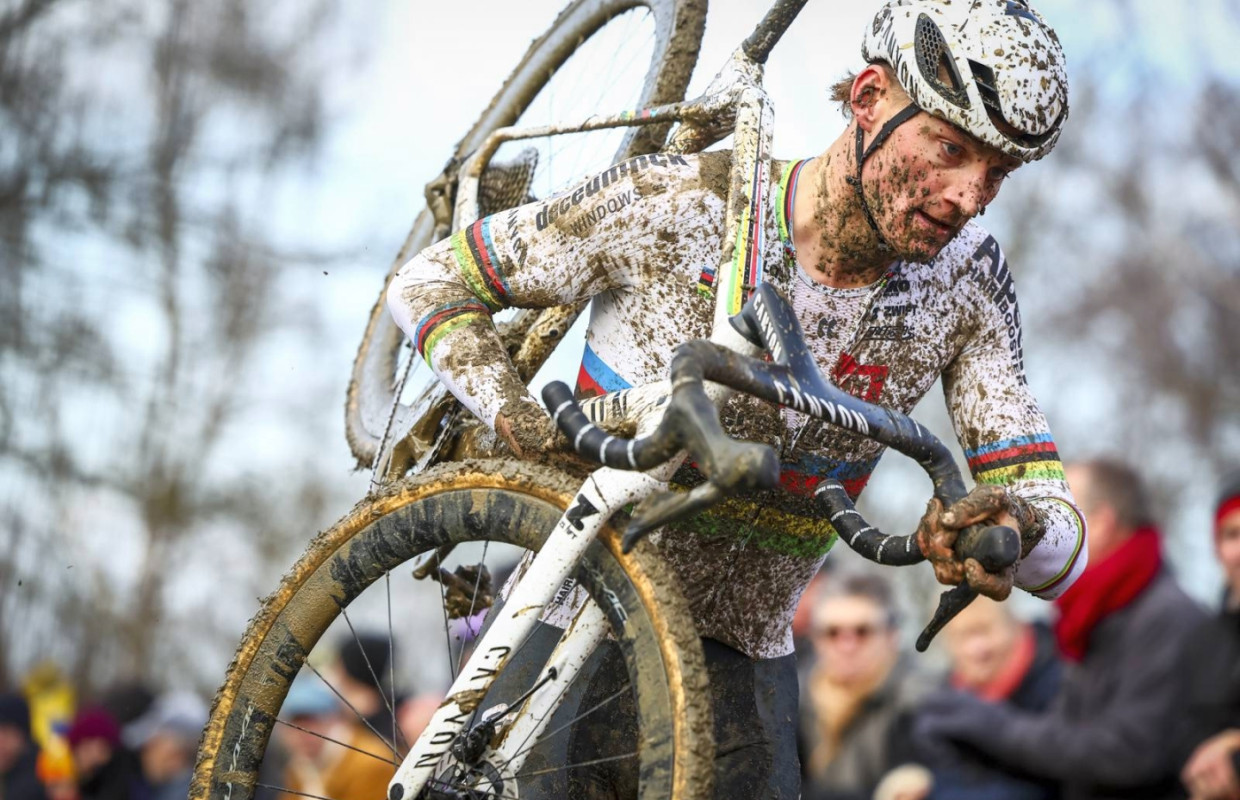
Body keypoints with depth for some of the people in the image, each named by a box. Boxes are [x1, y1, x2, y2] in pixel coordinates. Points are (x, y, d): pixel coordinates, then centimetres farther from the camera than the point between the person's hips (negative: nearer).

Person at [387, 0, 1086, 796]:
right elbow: (429, 283, -6)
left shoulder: (966, 281, -10)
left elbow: (1061, 547, -12)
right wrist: (522, 418, -23)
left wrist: (1016, 527, -37)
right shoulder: (670, 203, -19)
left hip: (743, 661, 3)